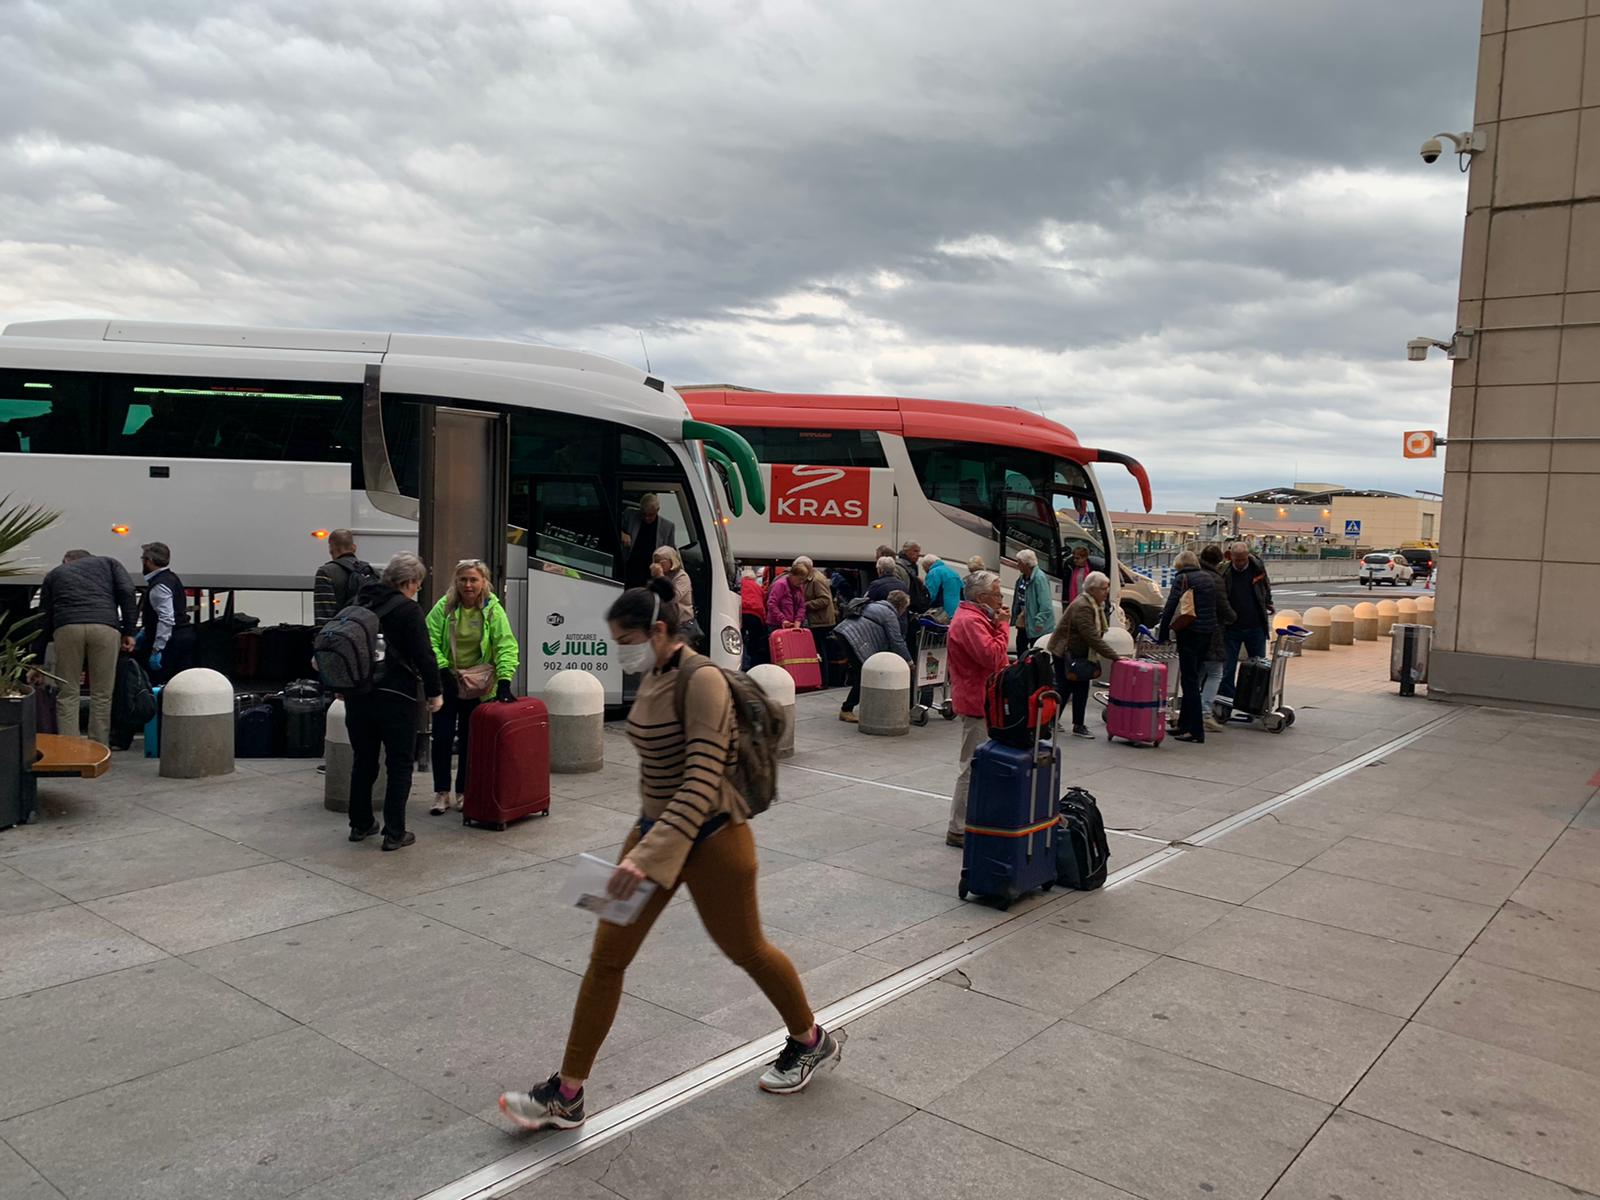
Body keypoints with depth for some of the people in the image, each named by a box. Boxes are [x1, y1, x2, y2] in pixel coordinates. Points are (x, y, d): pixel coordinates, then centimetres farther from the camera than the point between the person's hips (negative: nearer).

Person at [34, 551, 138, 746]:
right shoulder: (108, 563, 29)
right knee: (101, 695, 6)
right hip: (105, 627, 0)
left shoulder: (55, 573, 31)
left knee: (67, 695, 8)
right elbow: (127, 592, 8)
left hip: (67, 627, 1)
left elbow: (44, 618, 27)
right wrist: (129, 631, 7)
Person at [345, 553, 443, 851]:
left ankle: (360, 824, 27)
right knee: (400, 764, 3)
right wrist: (434, 692, -5)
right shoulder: (407, 609, -10)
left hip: (357, 695, 6)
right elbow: (424, 655, -14)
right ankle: (394, 833, 3)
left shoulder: (358, 604, 10)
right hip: (395, 697, -6)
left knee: (363, 761, 18)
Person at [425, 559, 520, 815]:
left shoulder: (493, 609, -8)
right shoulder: (444, 606, -7)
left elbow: (506, 646, -12)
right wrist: (442, 670, -17)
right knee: (442, 738, 1)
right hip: (446, 682, 0)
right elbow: (430, 641, -8)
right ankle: (441, 793, 14)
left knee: (469, 740, 8)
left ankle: (463, 792, 21)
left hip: (476, 686, 0)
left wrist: (504, 681, -21)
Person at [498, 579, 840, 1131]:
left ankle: (811, 1043, 40)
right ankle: (567, 1095, 16)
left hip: (709, 837, -7)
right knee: (606, 956, 5)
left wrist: (649, 857, -36)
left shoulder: (702, 681, -23)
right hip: (655, 826, 8)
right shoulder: (653, 676, 3)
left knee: (746, 949, 13)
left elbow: (702, 783, -29)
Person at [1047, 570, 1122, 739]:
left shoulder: (1096, 605, 5)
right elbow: (1092, 637, -32)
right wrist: (1114, 656, -32)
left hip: (1078, 653, 9)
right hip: (1065, 652, -9)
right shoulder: (1082, 607, -26)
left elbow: (1095, 635, 11)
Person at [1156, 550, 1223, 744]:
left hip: (1190, 632, -7)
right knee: (1191, 678, 15)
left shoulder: (1182, 578, -6)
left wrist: (1162, 633, -4)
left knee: (1190, 680, -4)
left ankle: (1196, 731, -6)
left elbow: (1170, 607, -9)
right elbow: (1216, 606, 17)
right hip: (1209, 632, 7)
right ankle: (1184, 725, 20)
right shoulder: (1210, 578, 15)